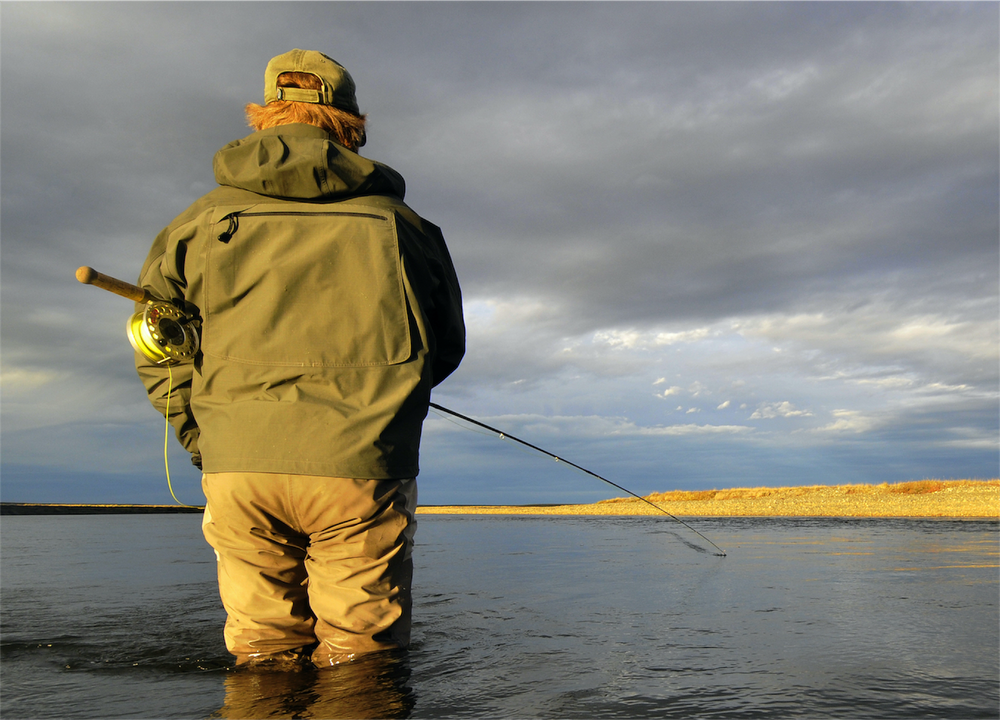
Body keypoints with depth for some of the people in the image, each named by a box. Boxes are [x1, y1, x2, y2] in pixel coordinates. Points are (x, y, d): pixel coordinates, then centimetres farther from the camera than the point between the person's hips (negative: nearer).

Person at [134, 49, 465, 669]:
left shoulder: (205, 219, 13)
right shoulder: (395, 221, 10)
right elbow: (447, 347, 18)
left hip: (237, 468, 2)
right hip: (360, 466, -1)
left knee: (260, 659, 14)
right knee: (361, 663, 9)